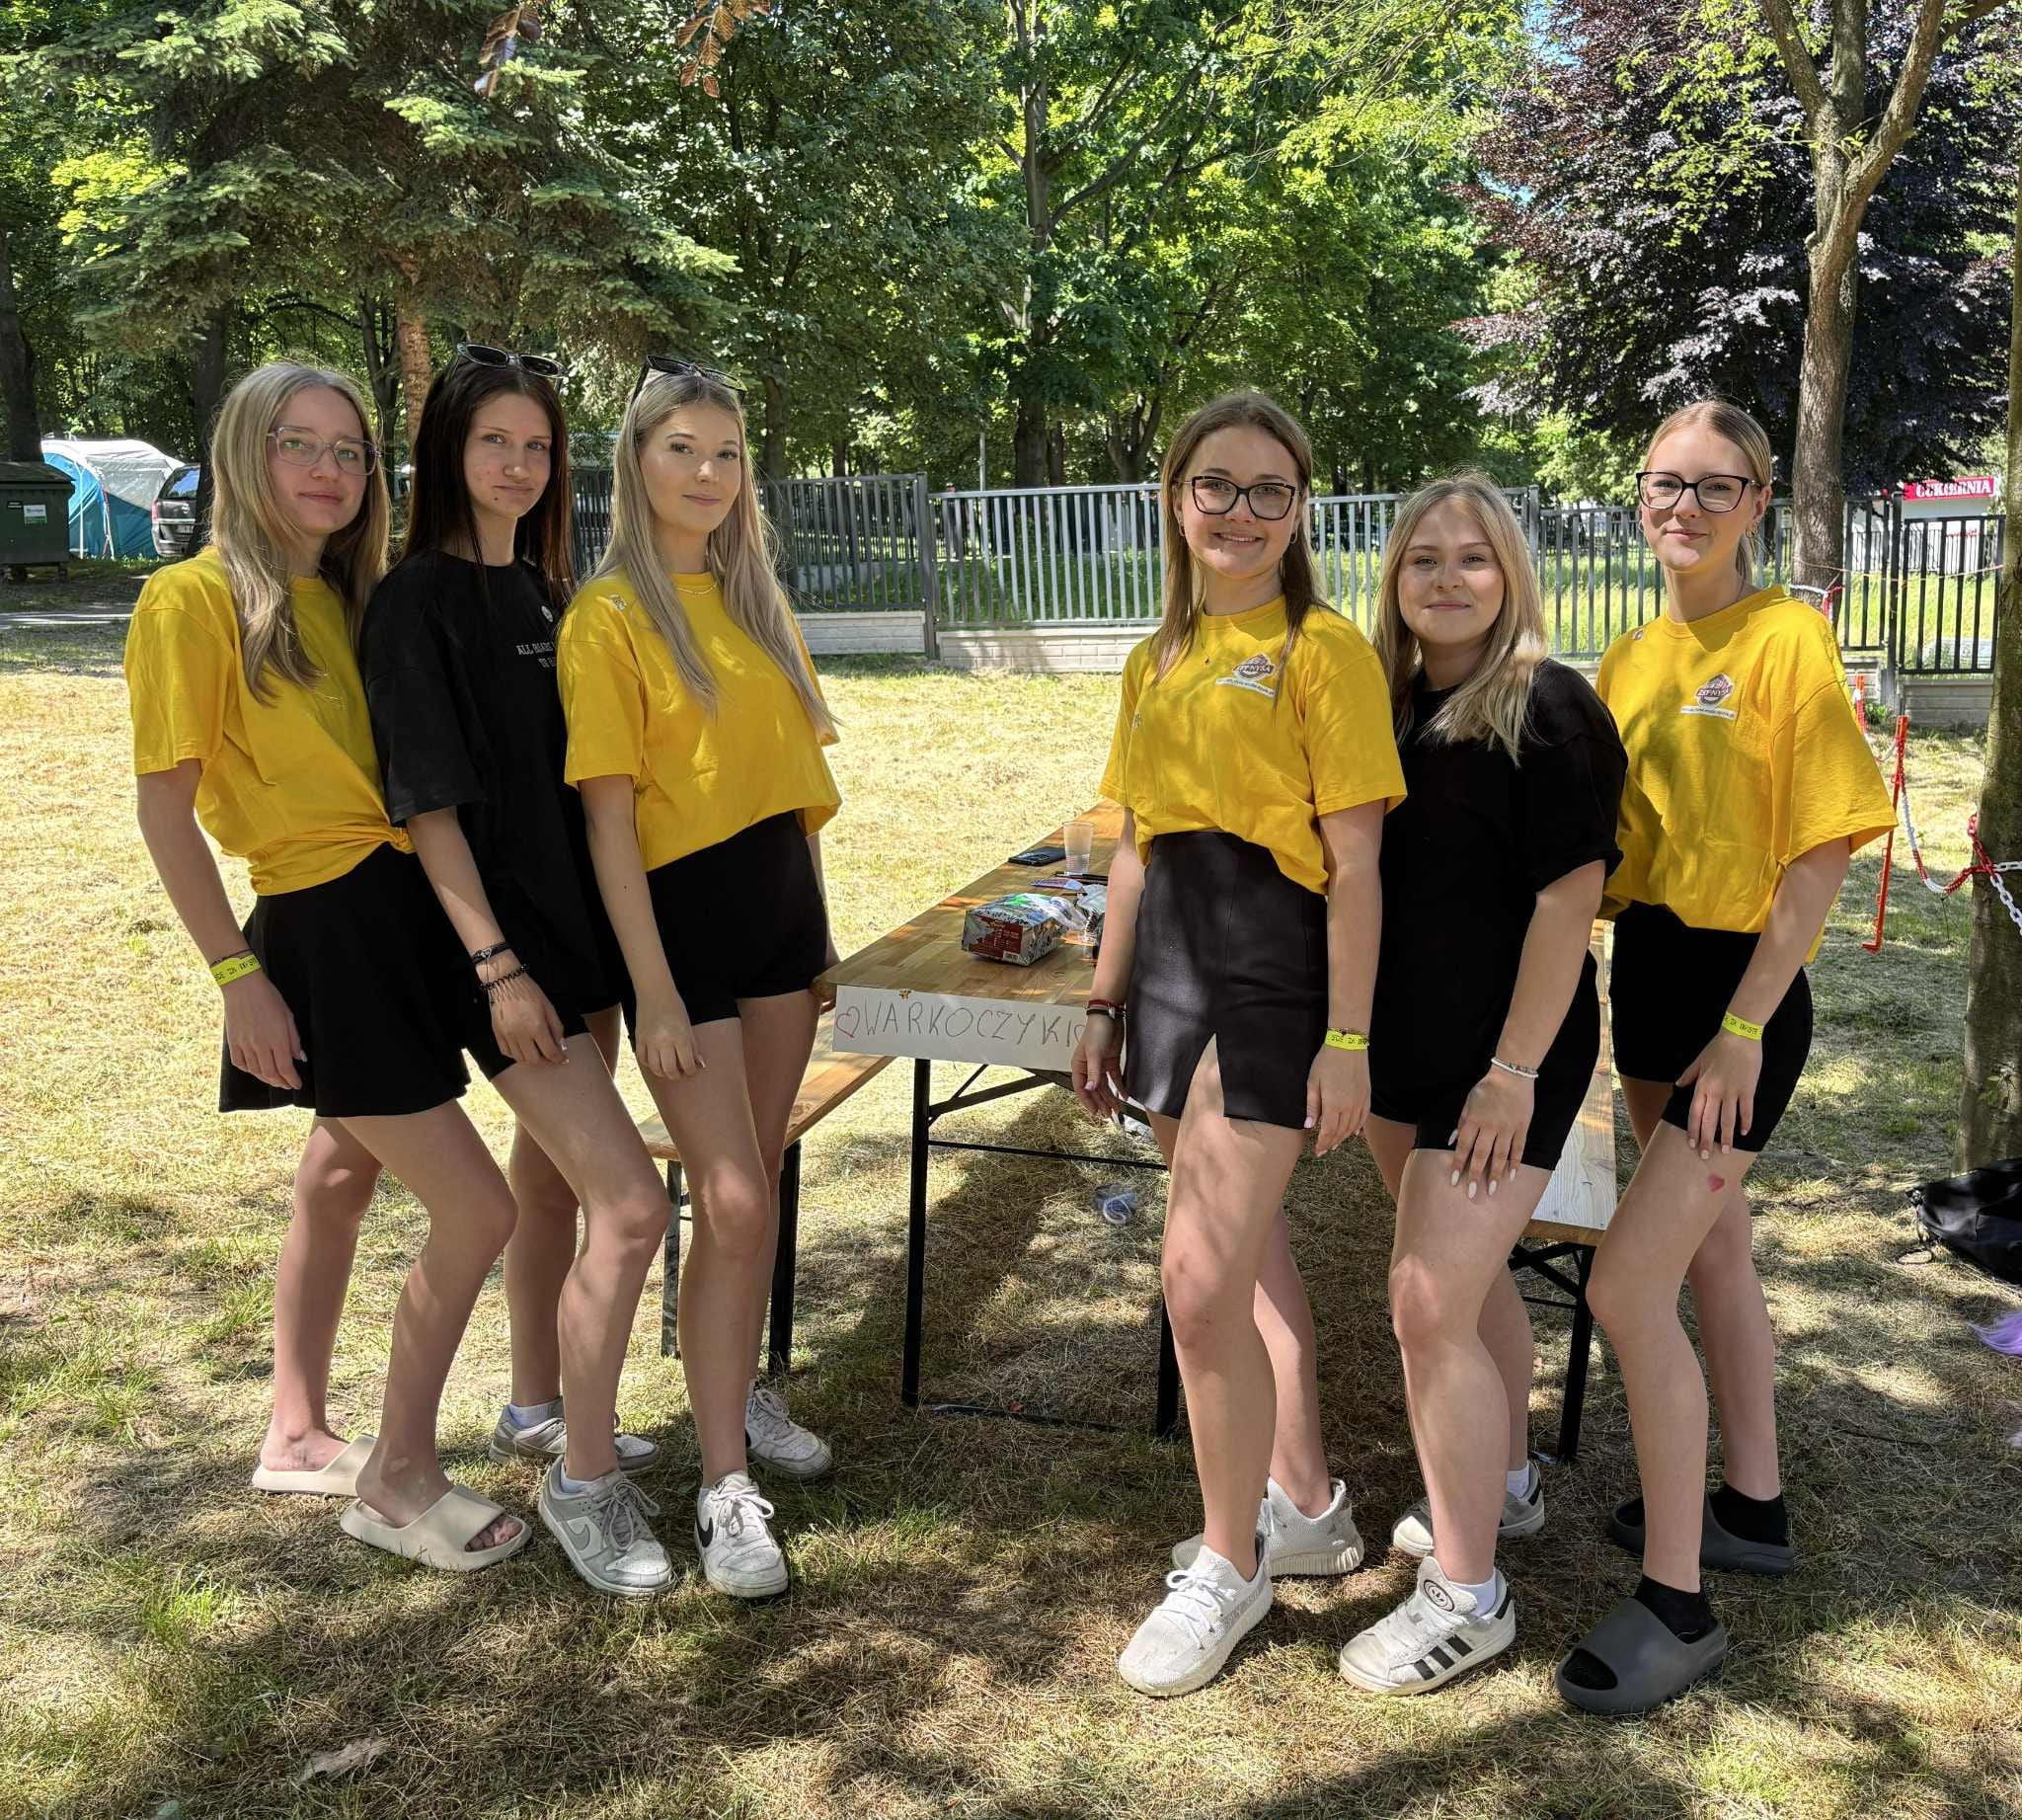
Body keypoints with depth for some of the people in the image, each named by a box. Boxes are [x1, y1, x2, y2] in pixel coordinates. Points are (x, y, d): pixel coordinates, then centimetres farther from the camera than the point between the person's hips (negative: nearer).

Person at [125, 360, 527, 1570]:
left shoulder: (348, 600, 11)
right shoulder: (195, 598, -11)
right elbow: (165, 807, -12)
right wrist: (238, 975, -15)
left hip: (406, 914, 8)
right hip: (323, 938, -8)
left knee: (346, 1177, 20)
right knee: (479, 1210, -8)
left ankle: (300, 1436, 39)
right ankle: (401, 1483, 12)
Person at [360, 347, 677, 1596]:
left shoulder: (548, 589, 11)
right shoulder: (419, 601, -11)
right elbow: (427, 800, -15)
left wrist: (599, 929, 11)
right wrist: (497, 965, -19)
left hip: (580, 918, 8)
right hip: (502, 937, -8)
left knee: (554, 1174, 18)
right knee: (631, 1206, -12)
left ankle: (539, 1413, 36)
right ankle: (583, 1481, 4)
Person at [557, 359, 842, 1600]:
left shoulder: (751, 597, 10)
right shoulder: (610, 616, -10)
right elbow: (609, 814, -14)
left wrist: (814, 918, 14)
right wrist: (654, 990, -17)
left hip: (780, 901, 7)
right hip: (682, 912, -6)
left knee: (758, 1178, 15)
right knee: (732, 1203, -8)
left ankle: (740, 1393, 34)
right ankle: (726, 1490, 2)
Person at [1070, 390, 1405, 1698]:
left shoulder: (1322, 648, -7)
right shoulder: (1158, 660, 15)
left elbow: (1355, 863, -11)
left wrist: (1348, 1038, -14)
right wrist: (1106, 1005, 18)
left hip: (1274, 962, -7)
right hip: (1171, 956, 7)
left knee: (1204, 1276, -9)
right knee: (1253, 1248, 17)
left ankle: (1230, 1564, 11)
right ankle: (1307, 1505, 34)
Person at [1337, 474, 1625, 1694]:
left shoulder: (1548, 709, -13)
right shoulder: (1391, 703, 8)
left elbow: (1569, 897, -16)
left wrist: (1515, 1071, -18)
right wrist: (1353, 1034, 11)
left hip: (1502, 1056, -7)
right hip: (1407, 1044, 7)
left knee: (1430, 1307, -9)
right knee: (1473, 1274, 21)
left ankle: (1467, 1598, 6)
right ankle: (1507, 1485, 42)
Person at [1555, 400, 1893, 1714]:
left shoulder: (1790, 636, -13)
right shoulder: (1633, 659, 8)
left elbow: (1821, 855, -15)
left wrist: (1742, 1027, -17)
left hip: (1742, 991, -7)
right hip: (1650, 976, 7)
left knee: (1627, 1285, -10)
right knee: (1713, 1255, 19)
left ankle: (1677, 1605, 4)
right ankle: (1753, 1508, 38)